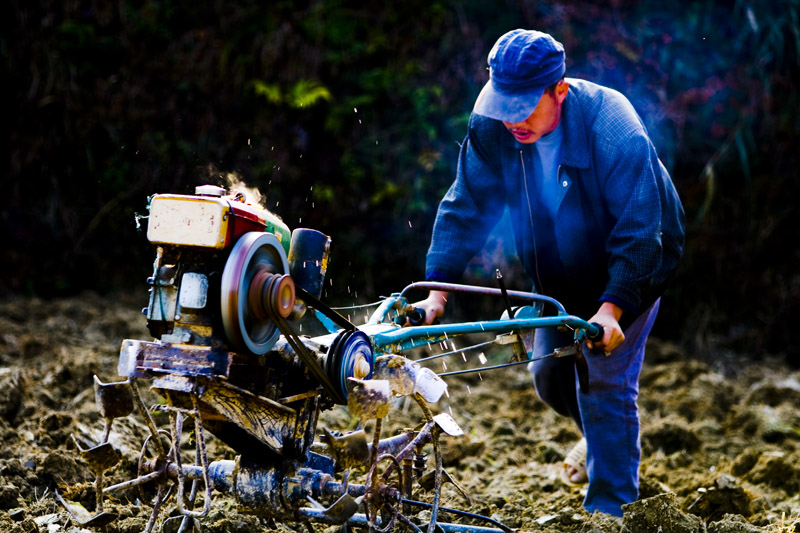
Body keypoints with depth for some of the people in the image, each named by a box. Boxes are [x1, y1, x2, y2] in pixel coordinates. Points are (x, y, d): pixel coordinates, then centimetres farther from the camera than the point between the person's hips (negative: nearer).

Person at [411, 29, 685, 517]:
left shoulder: (613, 129, -34)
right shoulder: (493, 127, -20)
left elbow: (638, 231, -32)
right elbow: (466, 207, -14)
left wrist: (611, 308, -41)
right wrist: (437, 290, -22)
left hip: (632, 267, -5)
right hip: (560, 272, 6)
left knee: (605, 381, -13)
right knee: (549, 374, 11)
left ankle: (610, 506, 1)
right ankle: (603, 435, 43)